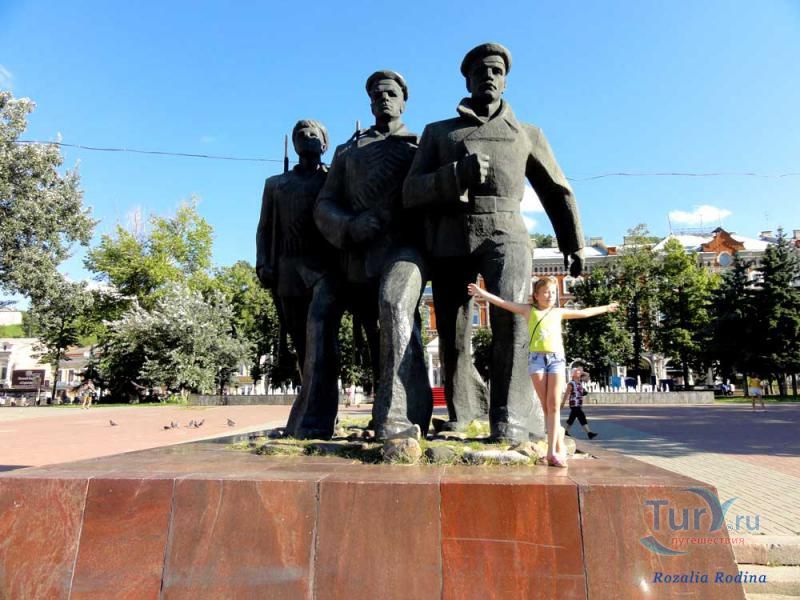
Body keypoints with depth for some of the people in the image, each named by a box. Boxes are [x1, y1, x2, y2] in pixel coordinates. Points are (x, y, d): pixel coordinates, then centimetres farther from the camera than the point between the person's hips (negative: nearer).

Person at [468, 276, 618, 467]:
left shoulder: (559, 312, 20)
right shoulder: (529, 310, 12)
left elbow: (583, 312, 33)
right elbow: (504, 303, 6)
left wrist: (605, 308, 42)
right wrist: (483, 294, -2)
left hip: (557, 358, 2)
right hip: (537, 358, -1)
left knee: (553, 405, -7)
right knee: (546, 406, -1)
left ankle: (552, 452, -6)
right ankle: (559, 444, 15)